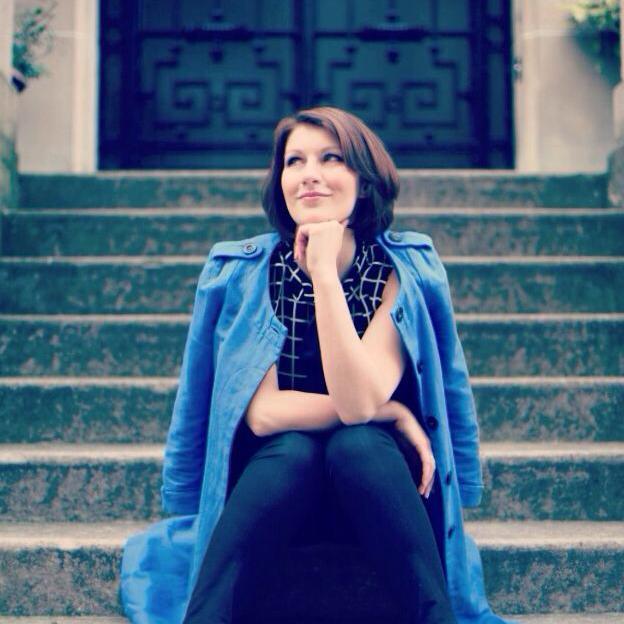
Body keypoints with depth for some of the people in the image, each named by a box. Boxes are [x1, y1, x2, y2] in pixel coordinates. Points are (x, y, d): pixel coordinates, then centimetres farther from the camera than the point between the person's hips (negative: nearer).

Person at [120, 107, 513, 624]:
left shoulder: (405, 271, -11)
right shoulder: (242, 272, -9)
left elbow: (357, 402, -25)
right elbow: (263, 413, -16)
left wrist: (325, 270, -26)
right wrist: (391, 411, -17)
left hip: (375, 487, 0)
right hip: (271, 483, 0)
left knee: (356, 445, -32)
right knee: (294, 448, -32)